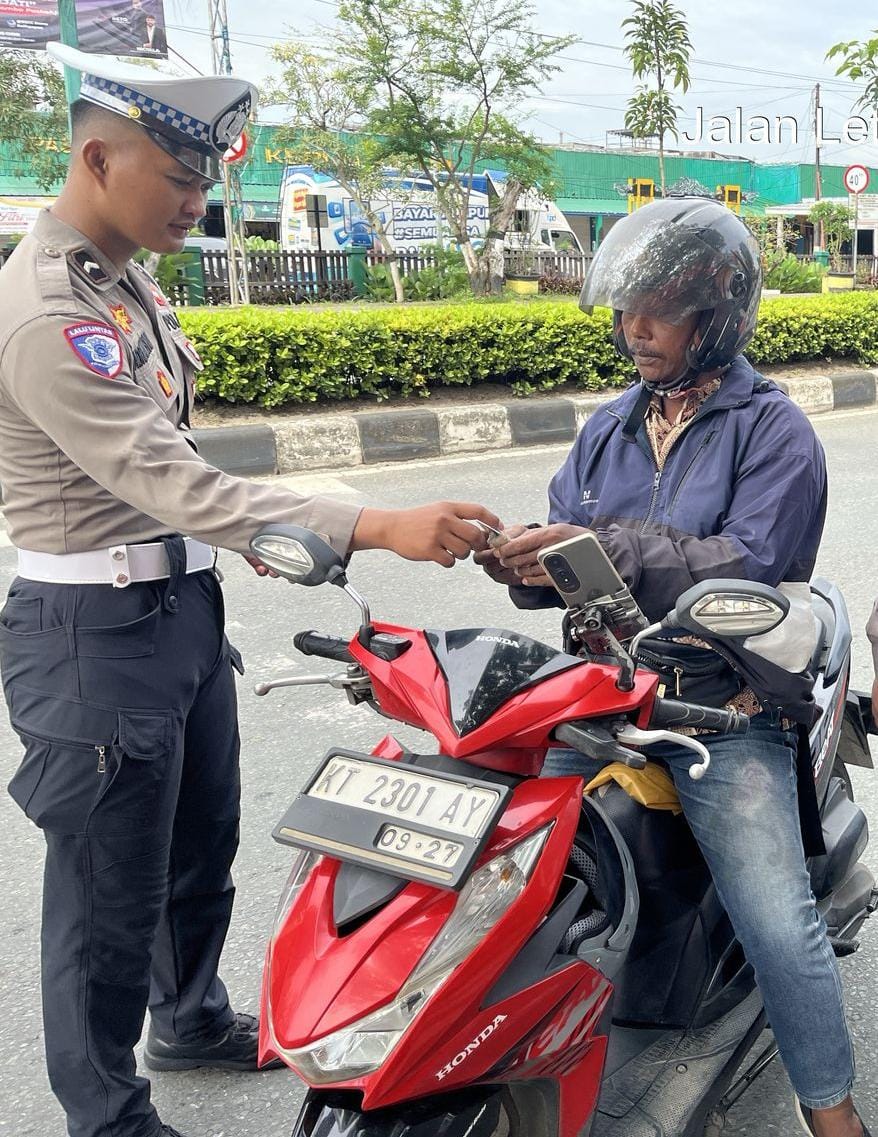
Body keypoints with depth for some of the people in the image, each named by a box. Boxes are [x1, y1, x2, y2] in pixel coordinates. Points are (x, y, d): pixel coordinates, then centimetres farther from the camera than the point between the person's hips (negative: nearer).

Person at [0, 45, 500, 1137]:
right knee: (111, 893, 5)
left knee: (203, 842, 24)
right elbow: (171, 482, -30)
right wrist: (380, 530, -35)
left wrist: (234, 532, 20)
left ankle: (191, 1017, 47)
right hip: (99, 632, -10)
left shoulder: (124, 278, 9)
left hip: (182, 604, 10)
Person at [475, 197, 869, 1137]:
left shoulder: (773, 430, -2)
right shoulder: (607, 428, 16)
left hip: (726, 713, -4)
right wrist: (527, 565, -14)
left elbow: (754, 568, -17)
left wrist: (607, 550, -25)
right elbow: (571, 548, 10)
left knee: (779, 927, -14)